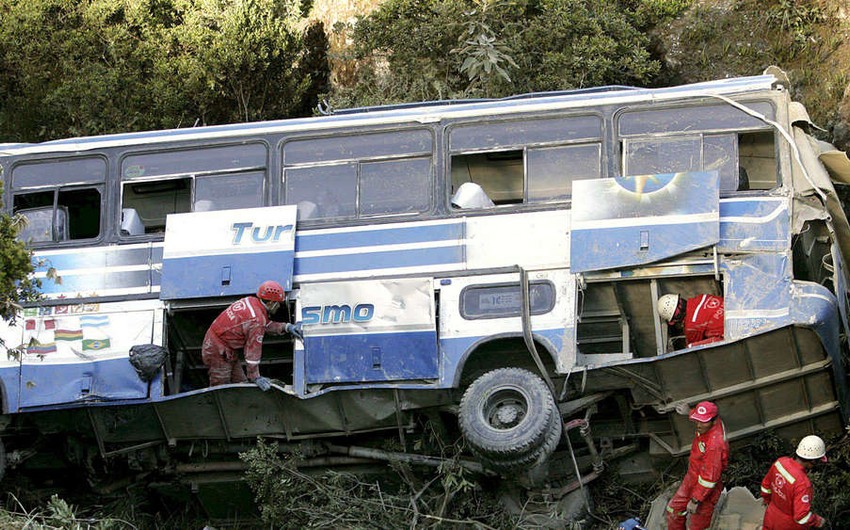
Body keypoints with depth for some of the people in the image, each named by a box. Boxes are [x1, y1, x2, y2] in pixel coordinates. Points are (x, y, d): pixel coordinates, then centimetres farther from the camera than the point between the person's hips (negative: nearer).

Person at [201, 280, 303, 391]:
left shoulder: (250, 301, -2)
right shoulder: (256, 320, -26)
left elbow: (267, 324, 11)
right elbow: (253, 350, -22)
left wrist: (287, 327, 1)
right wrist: (255, 377, -15)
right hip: (218, 352, -10)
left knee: (241, 384, 15)